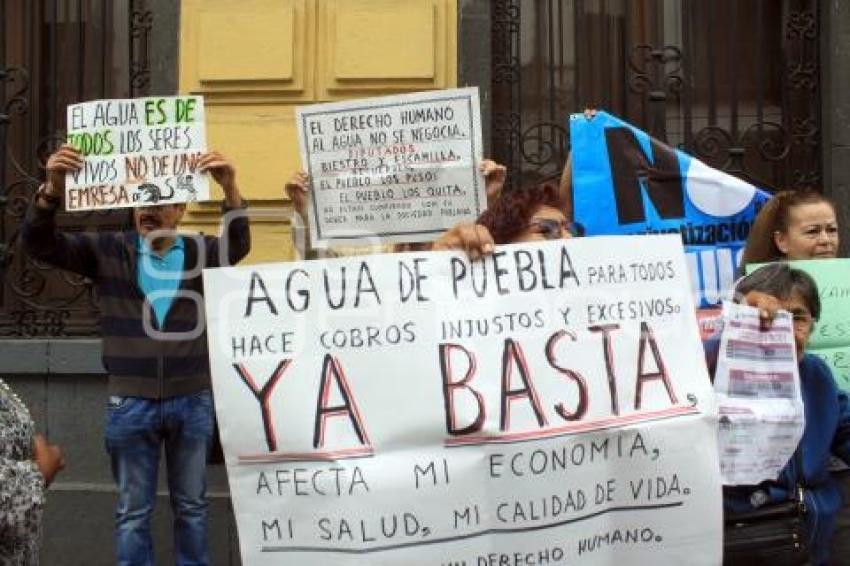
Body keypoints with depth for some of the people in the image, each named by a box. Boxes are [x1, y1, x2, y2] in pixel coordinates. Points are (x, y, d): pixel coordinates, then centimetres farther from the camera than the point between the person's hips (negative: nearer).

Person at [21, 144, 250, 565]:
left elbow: (237, 245, -20)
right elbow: (40, 244, -7)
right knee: (133, 511, 10)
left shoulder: (199, 252, 0)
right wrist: (53, 188, -27)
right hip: (130, 403, 0)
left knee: (192, 507, 14)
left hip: (192, 401, 0)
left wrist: (230, 189, -40)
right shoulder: (108, 250, 0)